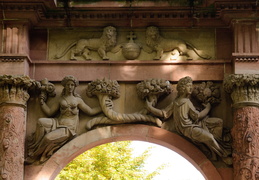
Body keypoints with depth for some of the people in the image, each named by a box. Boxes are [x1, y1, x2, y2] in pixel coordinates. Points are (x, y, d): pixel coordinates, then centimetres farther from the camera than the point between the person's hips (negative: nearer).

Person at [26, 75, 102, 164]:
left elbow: (90, 111, 13)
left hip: (69, 128, -3)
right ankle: (36, 146, -22)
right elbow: (49, 112, 17)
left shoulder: (78, 100, 13)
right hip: (58, 123, 4)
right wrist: (42, 102, 12)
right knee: (41, 121, -27)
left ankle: (34, 156, -11)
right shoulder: (60, 100, 19)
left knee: (48, 138, -29)